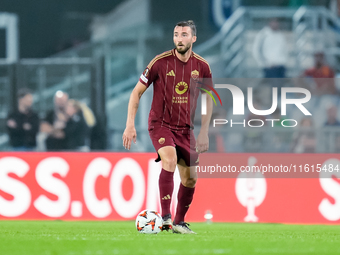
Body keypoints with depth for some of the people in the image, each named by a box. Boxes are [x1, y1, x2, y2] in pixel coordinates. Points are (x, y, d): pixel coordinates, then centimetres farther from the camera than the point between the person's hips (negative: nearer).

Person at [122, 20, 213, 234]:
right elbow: (137, 92, -4)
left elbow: (208, 99, 11)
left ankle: (179, 222, 26)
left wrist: (204, 132, 5)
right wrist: (130, 125, -10)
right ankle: (165, 217, -30)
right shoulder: (160, 62, -12)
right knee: (170, 160, -30)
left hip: (185, 128, 4)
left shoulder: (202, 67, -4)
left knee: (190, 179, 6)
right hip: (160, 124, -4)